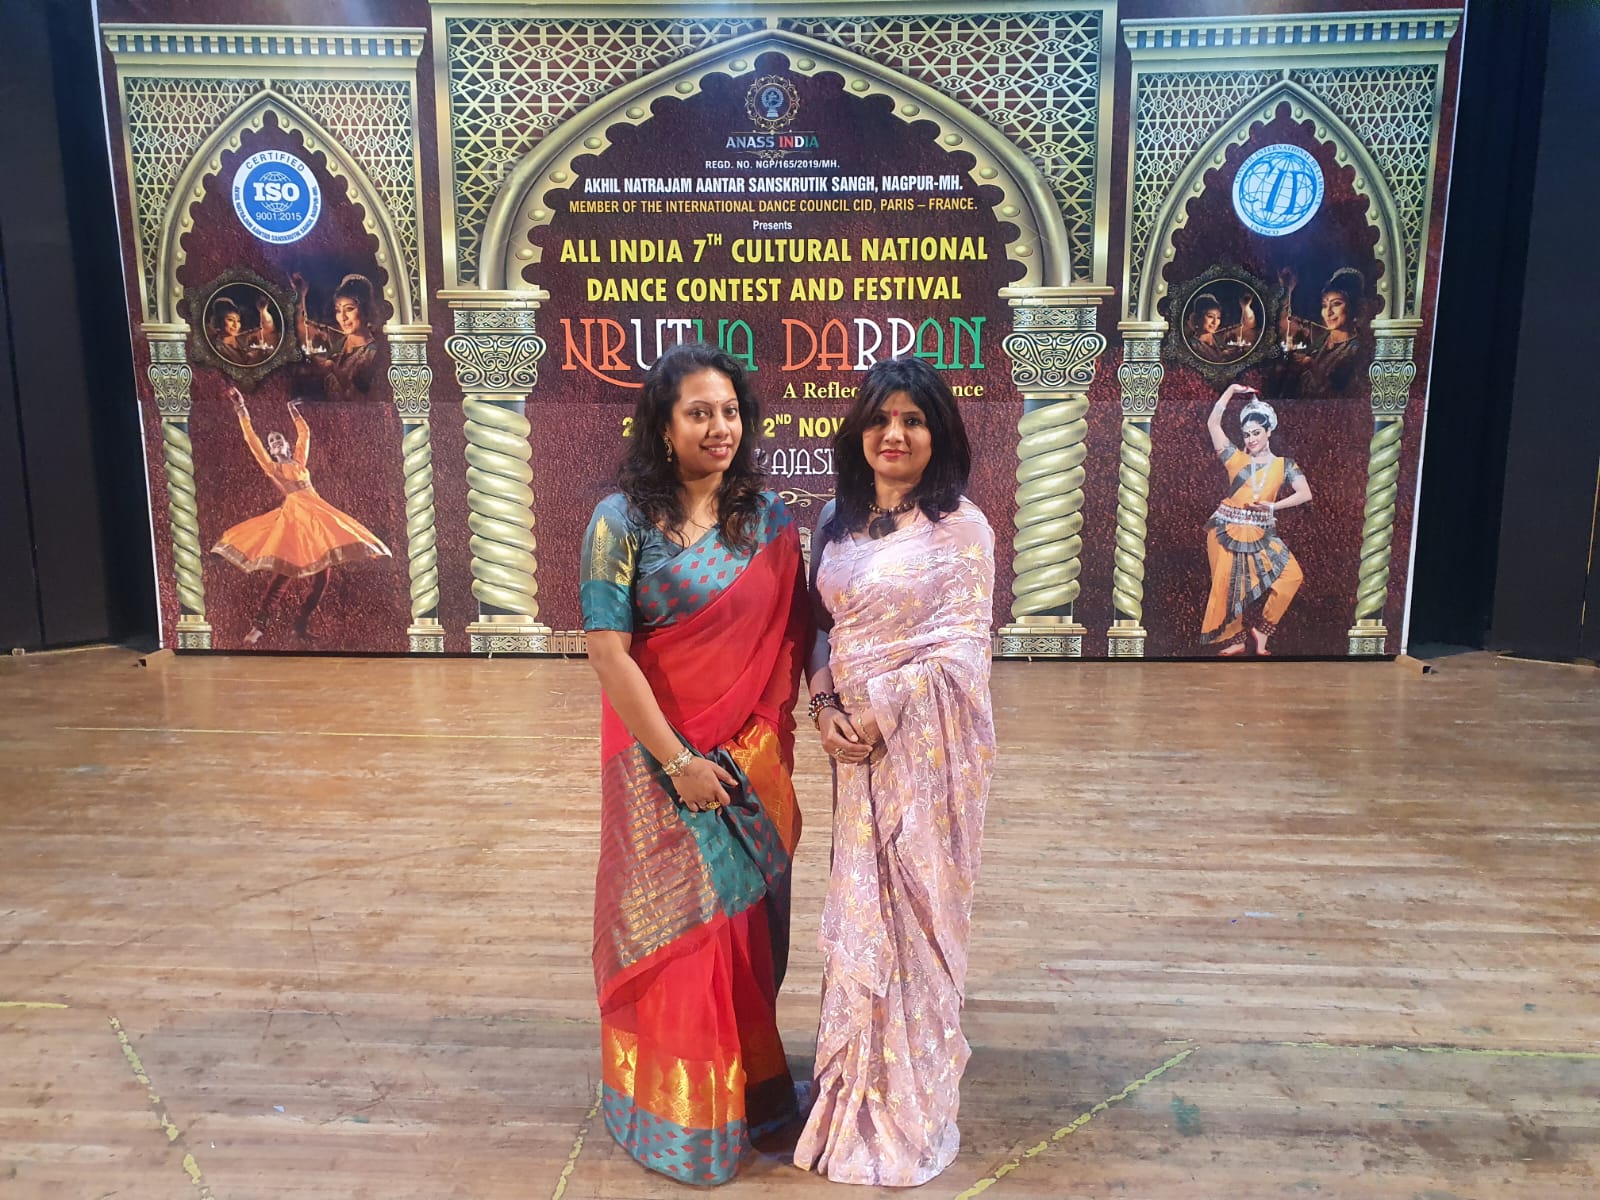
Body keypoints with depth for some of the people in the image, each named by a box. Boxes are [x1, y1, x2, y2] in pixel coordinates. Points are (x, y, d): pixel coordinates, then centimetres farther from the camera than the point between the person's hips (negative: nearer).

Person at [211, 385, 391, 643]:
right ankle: (260, 623, -13)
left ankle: (302, 622, 6)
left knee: (322, 570, -2)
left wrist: (293, 410, 38)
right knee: (285, 570, -16)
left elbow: (304, 433, 31)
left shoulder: (299, 459, 23)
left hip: (318, 511, 5)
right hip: (294, 514, -5)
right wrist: (241, 410, 6)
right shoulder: (271, 466, 12)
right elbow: (252, 440, 6)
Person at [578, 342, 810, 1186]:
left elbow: (794, 635, 6)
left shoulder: (768, 521, 3)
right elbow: (607, 651, -13)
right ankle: (675, 1113, 30)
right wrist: (678, 760, -14)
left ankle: (751, 1086, 37)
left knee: (750, 922, 14)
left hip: (751, 756, 4)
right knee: (675, 926, 7)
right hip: (662, 754, -3)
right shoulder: (625, 520, -9)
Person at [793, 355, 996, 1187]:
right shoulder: (837, 518, 8)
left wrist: (881, 713, -16)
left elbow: (960, 648, -13)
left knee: (913, 907, 5)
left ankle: (912, 1098, 26)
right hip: (856, 742, 5)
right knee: (858, 905, 15)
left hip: (927, 743, -5)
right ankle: (860, 1081, 35)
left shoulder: (961, 527, -9)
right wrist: (825, 706, -7)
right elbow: (821, 625, 9)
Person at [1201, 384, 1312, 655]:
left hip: (1261, 533, 1)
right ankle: (1235, 639, 15)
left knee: (1291, 576, -13)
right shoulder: (1235, 458, 5)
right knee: (1227, 585, 1)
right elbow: (1213, 423, 0)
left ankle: (1262, 629, 1)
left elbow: (1305, 494, -3)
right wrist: (1231, 390, 2)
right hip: (1227, 529, -1)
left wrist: (1273, 506, -14)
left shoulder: (1284, 465, 6)